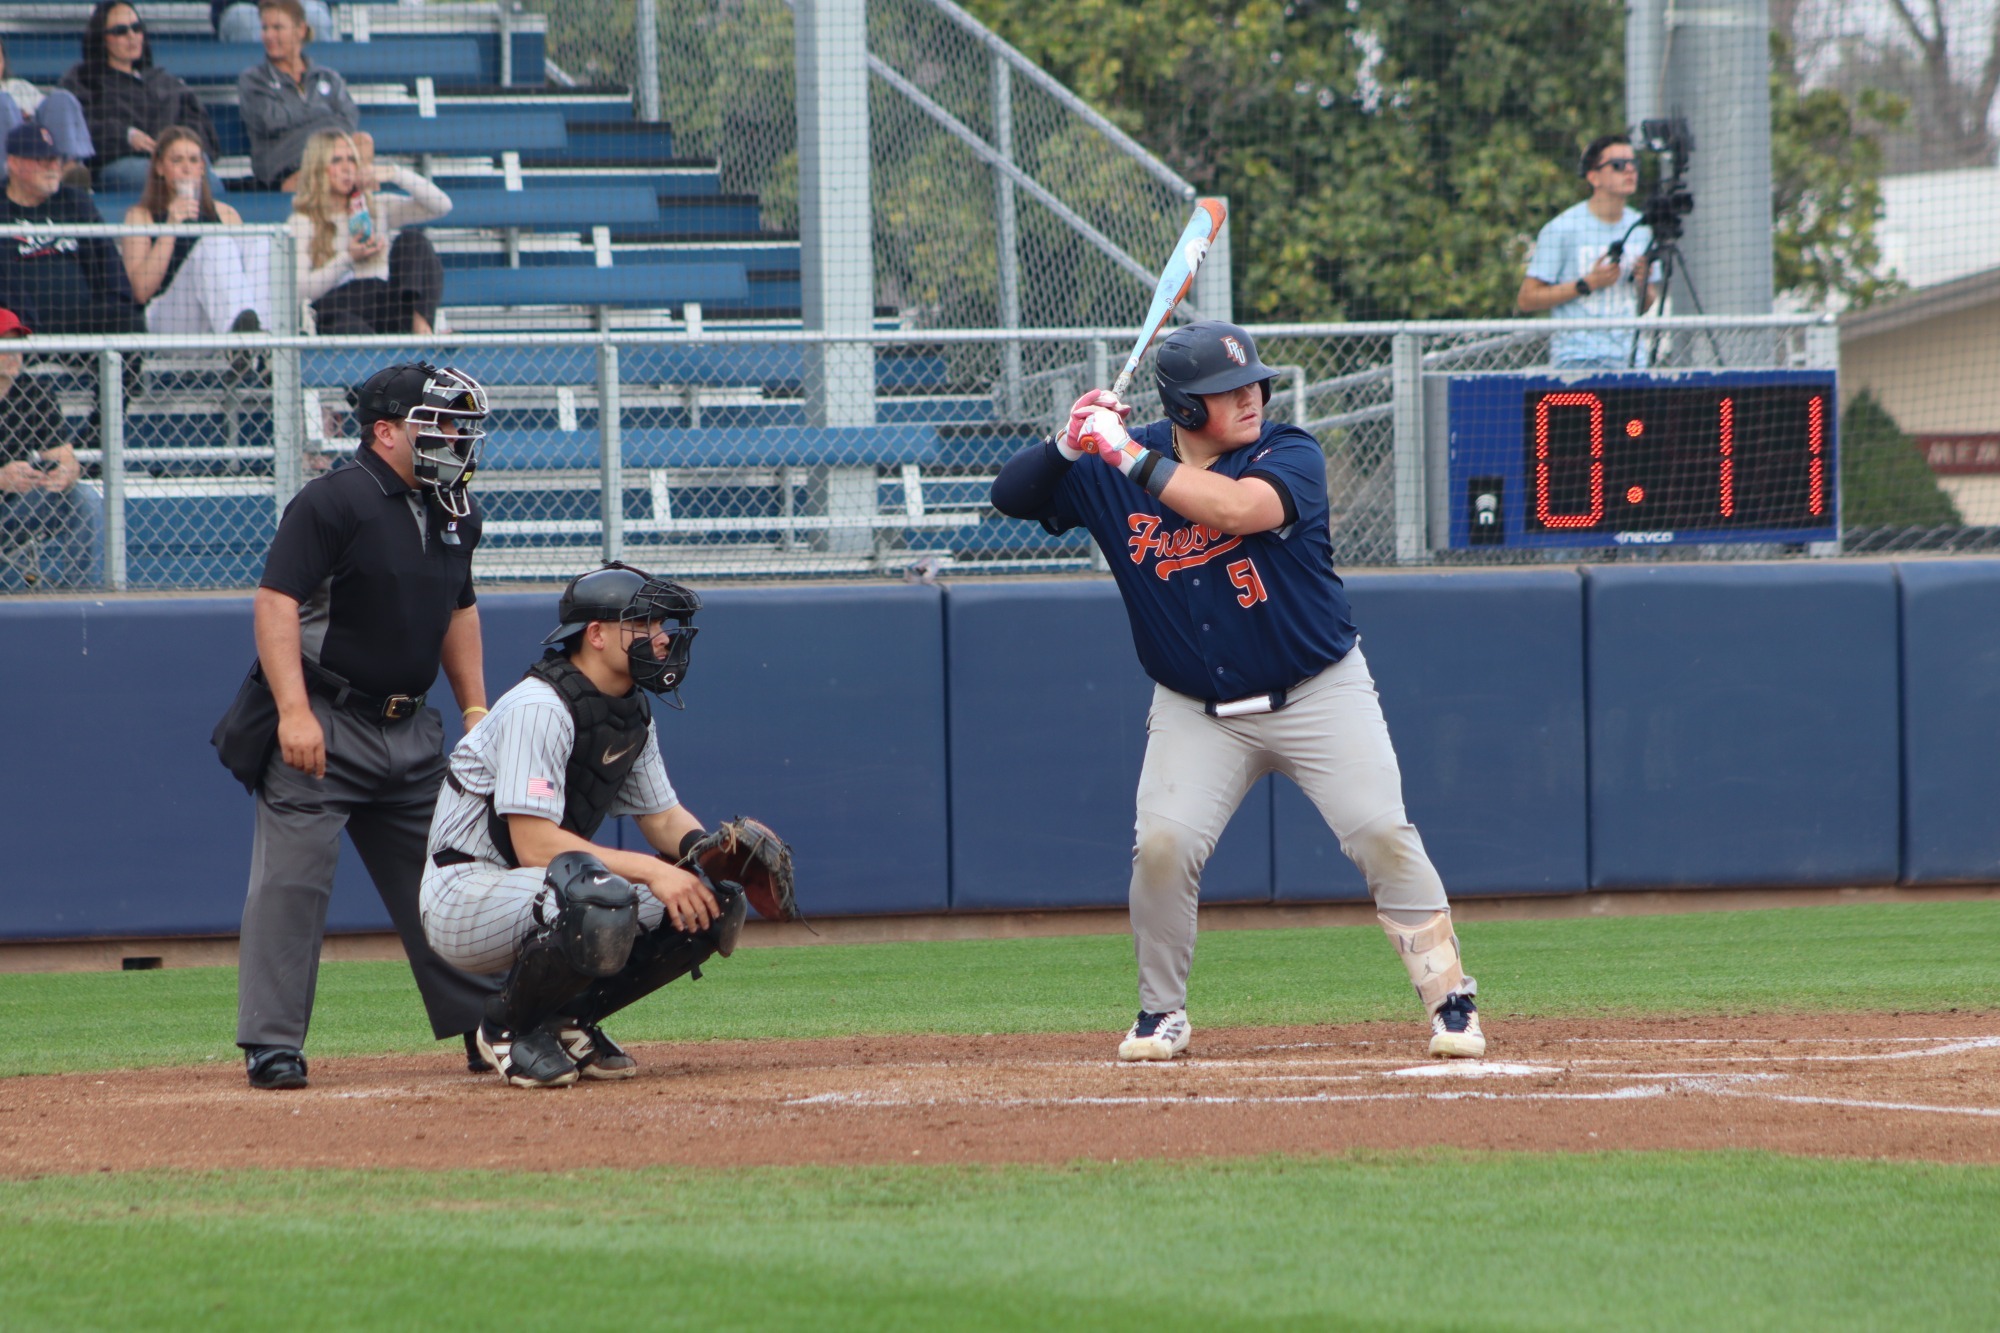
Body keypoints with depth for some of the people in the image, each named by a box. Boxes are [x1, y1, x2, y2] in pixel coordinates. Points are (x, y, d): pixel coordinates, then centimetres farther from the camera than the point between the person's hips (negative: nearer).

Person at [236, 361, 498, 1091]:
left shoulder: (455, 513, 12)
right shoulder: (331, 502, -13)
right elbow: (276, 600, -18)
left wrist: (475, 708, 19)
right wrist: (294, 712, -26)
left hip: (411, 730, 7)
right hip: (324, 726, -7)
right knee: (291, 878, -9)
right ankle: (271, 1044, -6)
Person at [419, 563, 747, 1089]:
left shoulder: (632, 713, 7)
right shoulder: (540, 708, -21)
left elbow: (664, 816, 12)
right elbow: (534, 844, -28)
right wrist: (650, 870, -32)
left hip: (553, 892, 9)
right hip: (465, 895, -9)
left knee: (715, 900, -4)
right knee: (601, 902, -38)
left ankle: (564, 1021, 5)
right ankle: (509, 1028, -12)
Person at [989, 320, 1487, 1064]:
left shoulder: (1288, 456, -13)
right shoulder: (1108, 472, -4)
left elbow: (1235, 507, -34)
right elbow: (1011, 495, -4)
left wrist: (1127, 455, -32)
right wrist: (1068, 445, -23)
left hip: (1319, 695, -2)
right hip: (1195, 712, 2)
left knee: (1382, 835, -11)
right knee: (1162, 846, -14)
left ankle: (1450, 1000, 1)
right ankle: (1161, 1014, 6)